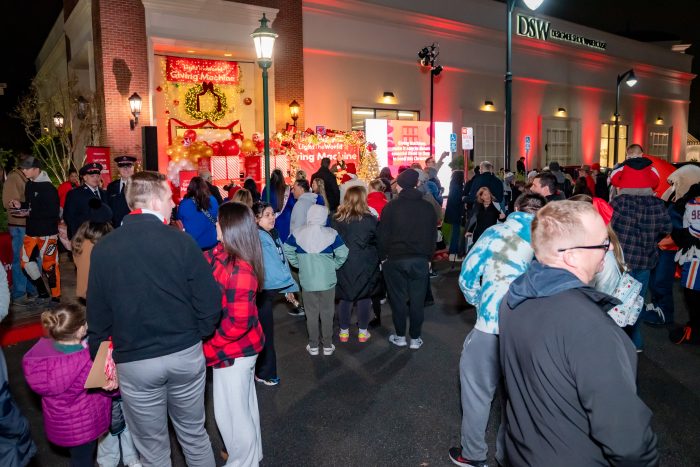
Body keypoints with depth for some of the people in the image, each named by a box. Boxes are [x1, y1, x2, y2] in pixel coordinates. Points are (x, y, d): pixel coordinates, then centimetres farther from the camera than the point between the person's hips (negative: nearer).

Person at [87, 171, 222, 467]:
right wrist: (196, 337, 6)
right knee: (194, 436, 21)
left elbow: (98, 317, -1)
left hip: (134, 363, 1)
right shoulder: (180, 240, -12)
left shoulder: (103, 248, -6)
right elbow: (211, 303, -12)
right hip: (186, 354, 0)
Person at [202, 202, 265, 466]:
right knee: (243, 403, 25)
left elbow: (238, 321, -28)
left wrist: (207, 347, -19)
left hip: (234, 350, -9)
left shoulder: (239, 269, -29)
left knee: (229, 410, 10)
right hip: (241, 347, 9)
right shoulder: (223, 254, -1)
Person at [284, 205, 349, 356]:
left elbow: (287, 250, -2)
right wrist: (333, 265, 3)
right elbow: (342, 254, -11)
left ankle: (313, 346, 23)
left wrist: (298, 264, 7)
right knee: (327, 313, 12)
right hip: (327, 281, -1)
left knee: (311, 314, 13)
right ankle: (327, 346, 22)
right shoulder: (331, 234, -10)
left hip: (307, 281, 1)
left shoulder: (297, 234, -7)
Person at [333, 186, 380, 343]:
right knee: (364, 297, 11)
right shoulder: (370, 219, -12)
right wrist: (376, 259, 11)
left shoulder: (337, 219, -5)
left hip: (343, 264, 2)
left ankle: (344, 332, 21)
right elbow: (379, 241, -4)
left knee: (345, 297, 13)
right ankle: (362, 332, 19)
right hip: (365, 265, -2)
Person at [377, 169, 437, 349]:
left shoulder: (391, 206, -6)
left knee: (398, 298, 8)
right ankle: (415, 338, 15)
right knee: (417, 300, 7)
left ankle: (400, 336, 18)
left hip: (395, 259, -2)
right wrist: (428, 257, 14)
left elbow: (383, 235, -6)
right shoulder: (428, 207, 3)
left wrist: (382, 257, 4)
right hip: (421, 260, 2)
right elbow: (433, 235, 7)